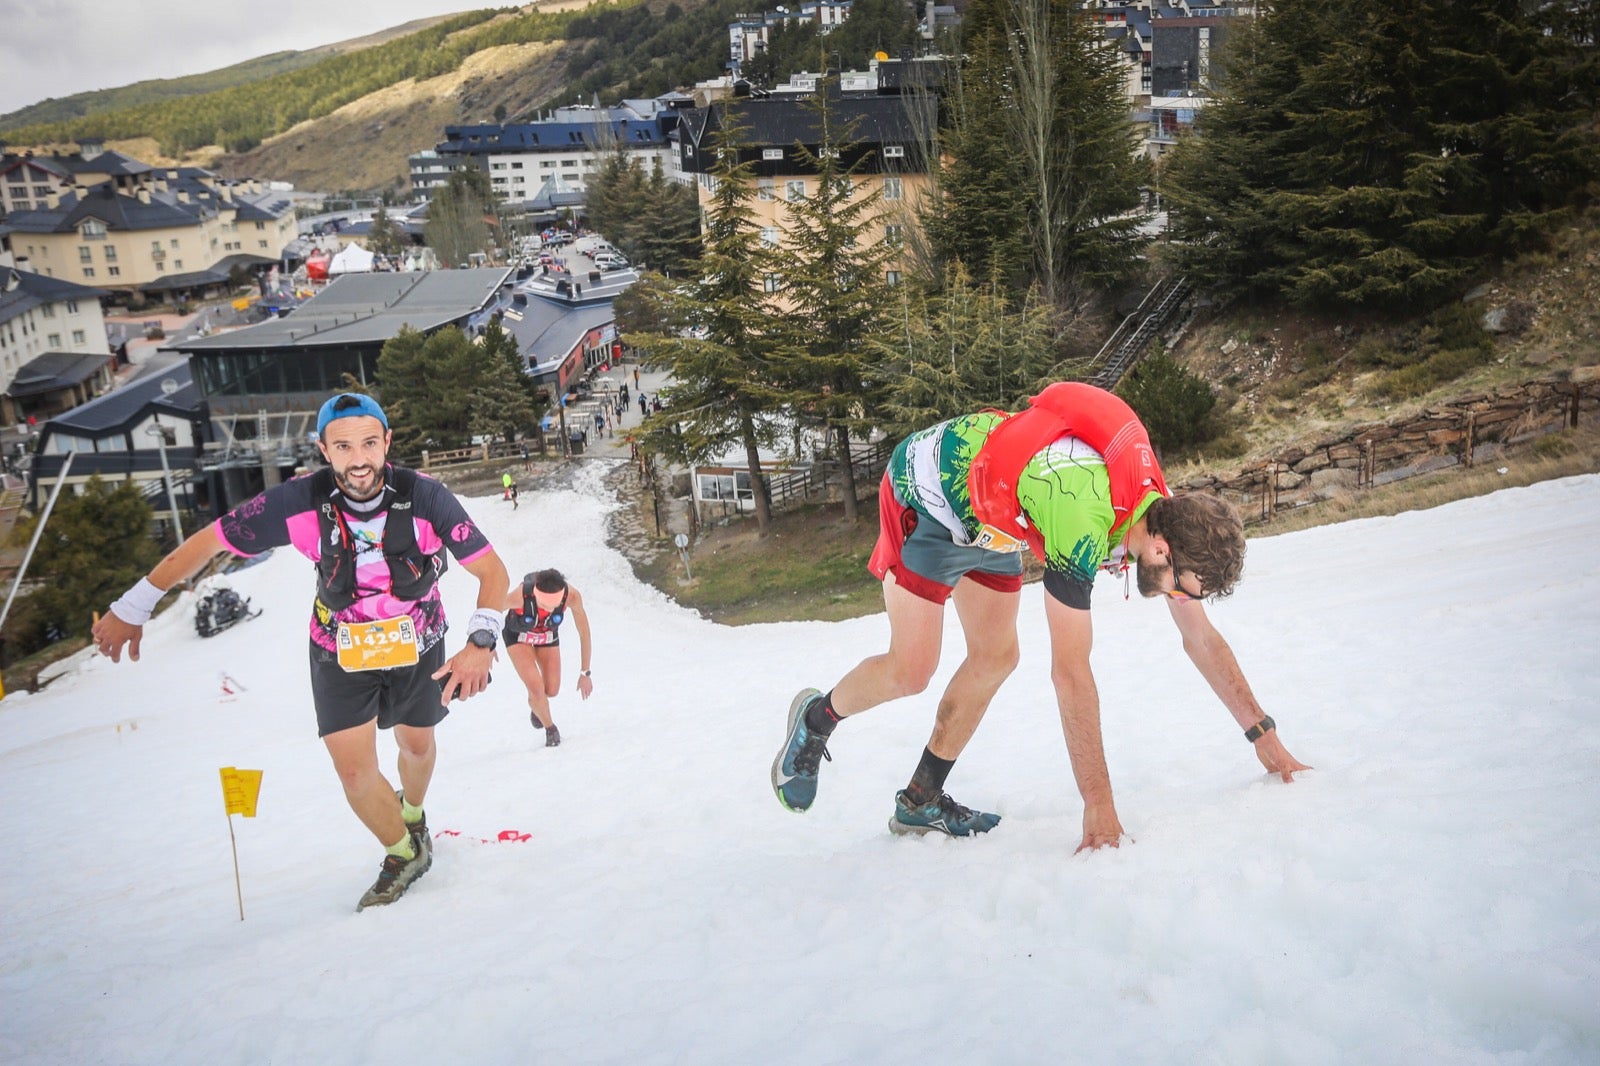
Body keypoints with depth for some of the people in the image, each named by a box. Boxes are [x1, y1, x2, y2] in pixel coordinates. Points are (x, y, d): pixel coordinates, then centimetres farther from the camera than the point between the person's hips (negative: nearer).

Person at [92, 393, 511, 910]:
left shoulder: (425, 498, -29)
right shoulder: (299, 503, -28)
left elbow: (493, 571, -23)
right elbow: (208, 542, -15)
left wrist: (481, 641, -38)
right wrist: (131, 608, -9)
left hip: (417, 645, 1)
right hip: (340, 650, 0)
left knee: (416, 746, 21)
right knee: (354, 770, -8)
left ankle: (412, 813, 55)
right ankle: (405, 855, 20)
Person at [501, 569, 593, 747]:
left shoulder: (572, 596, -37)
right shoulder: (518, 595, -43)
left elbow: (584, 633, -20)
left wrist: (585, 673, -13)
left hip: (548, 635, 2)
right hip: (518, 635, -2)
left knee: (552, 690, 2)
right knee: (536, 688, -16)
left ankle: (535, 704, 41)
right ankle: (550, 728, 14)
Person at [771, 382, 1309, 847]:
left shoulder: (1165, 513, -14)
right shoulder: (1081, 522, -40)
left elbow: (1202, 639, -2)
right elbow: (1071, 670, -38)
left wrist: (1264, 737, -3)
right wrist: (1100, 807, -35)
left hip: (987, 509, 8)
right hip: (925, 496, -8)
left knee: (996, 658, 3)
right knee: (911, 671, -11)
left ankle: (921, 800, 17)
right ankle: (817, 717, 19)